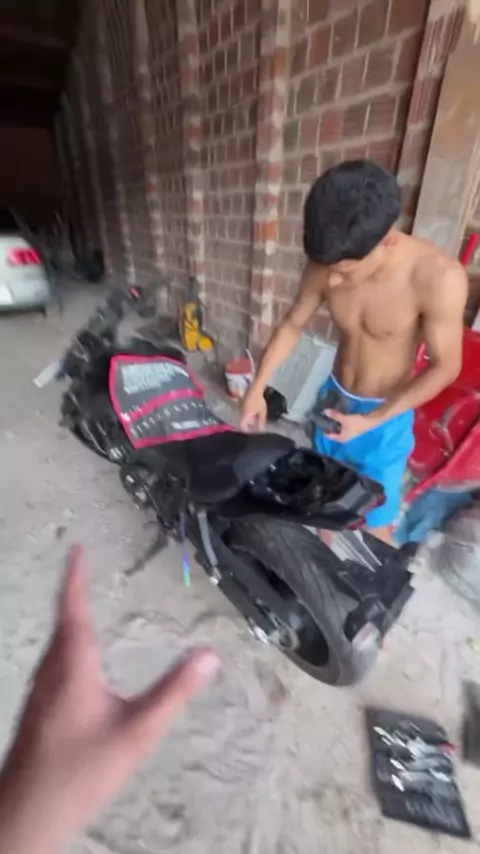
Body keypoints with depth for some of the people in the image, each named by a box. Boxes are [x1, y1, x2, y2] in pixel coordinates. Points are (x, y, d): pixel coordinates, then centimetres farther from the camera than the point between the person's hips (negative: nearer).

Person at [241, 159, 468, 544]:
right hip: (333, 400, 5)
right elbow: (293, 325, -2)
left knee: (374, 527, 8)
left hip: (385, 418, -4)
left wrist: (371, 421, -23)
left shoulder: (438, 277, -28)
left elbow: (445, 367, -18)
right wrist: (257, 388, -9)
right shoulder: (326, 267, -16)